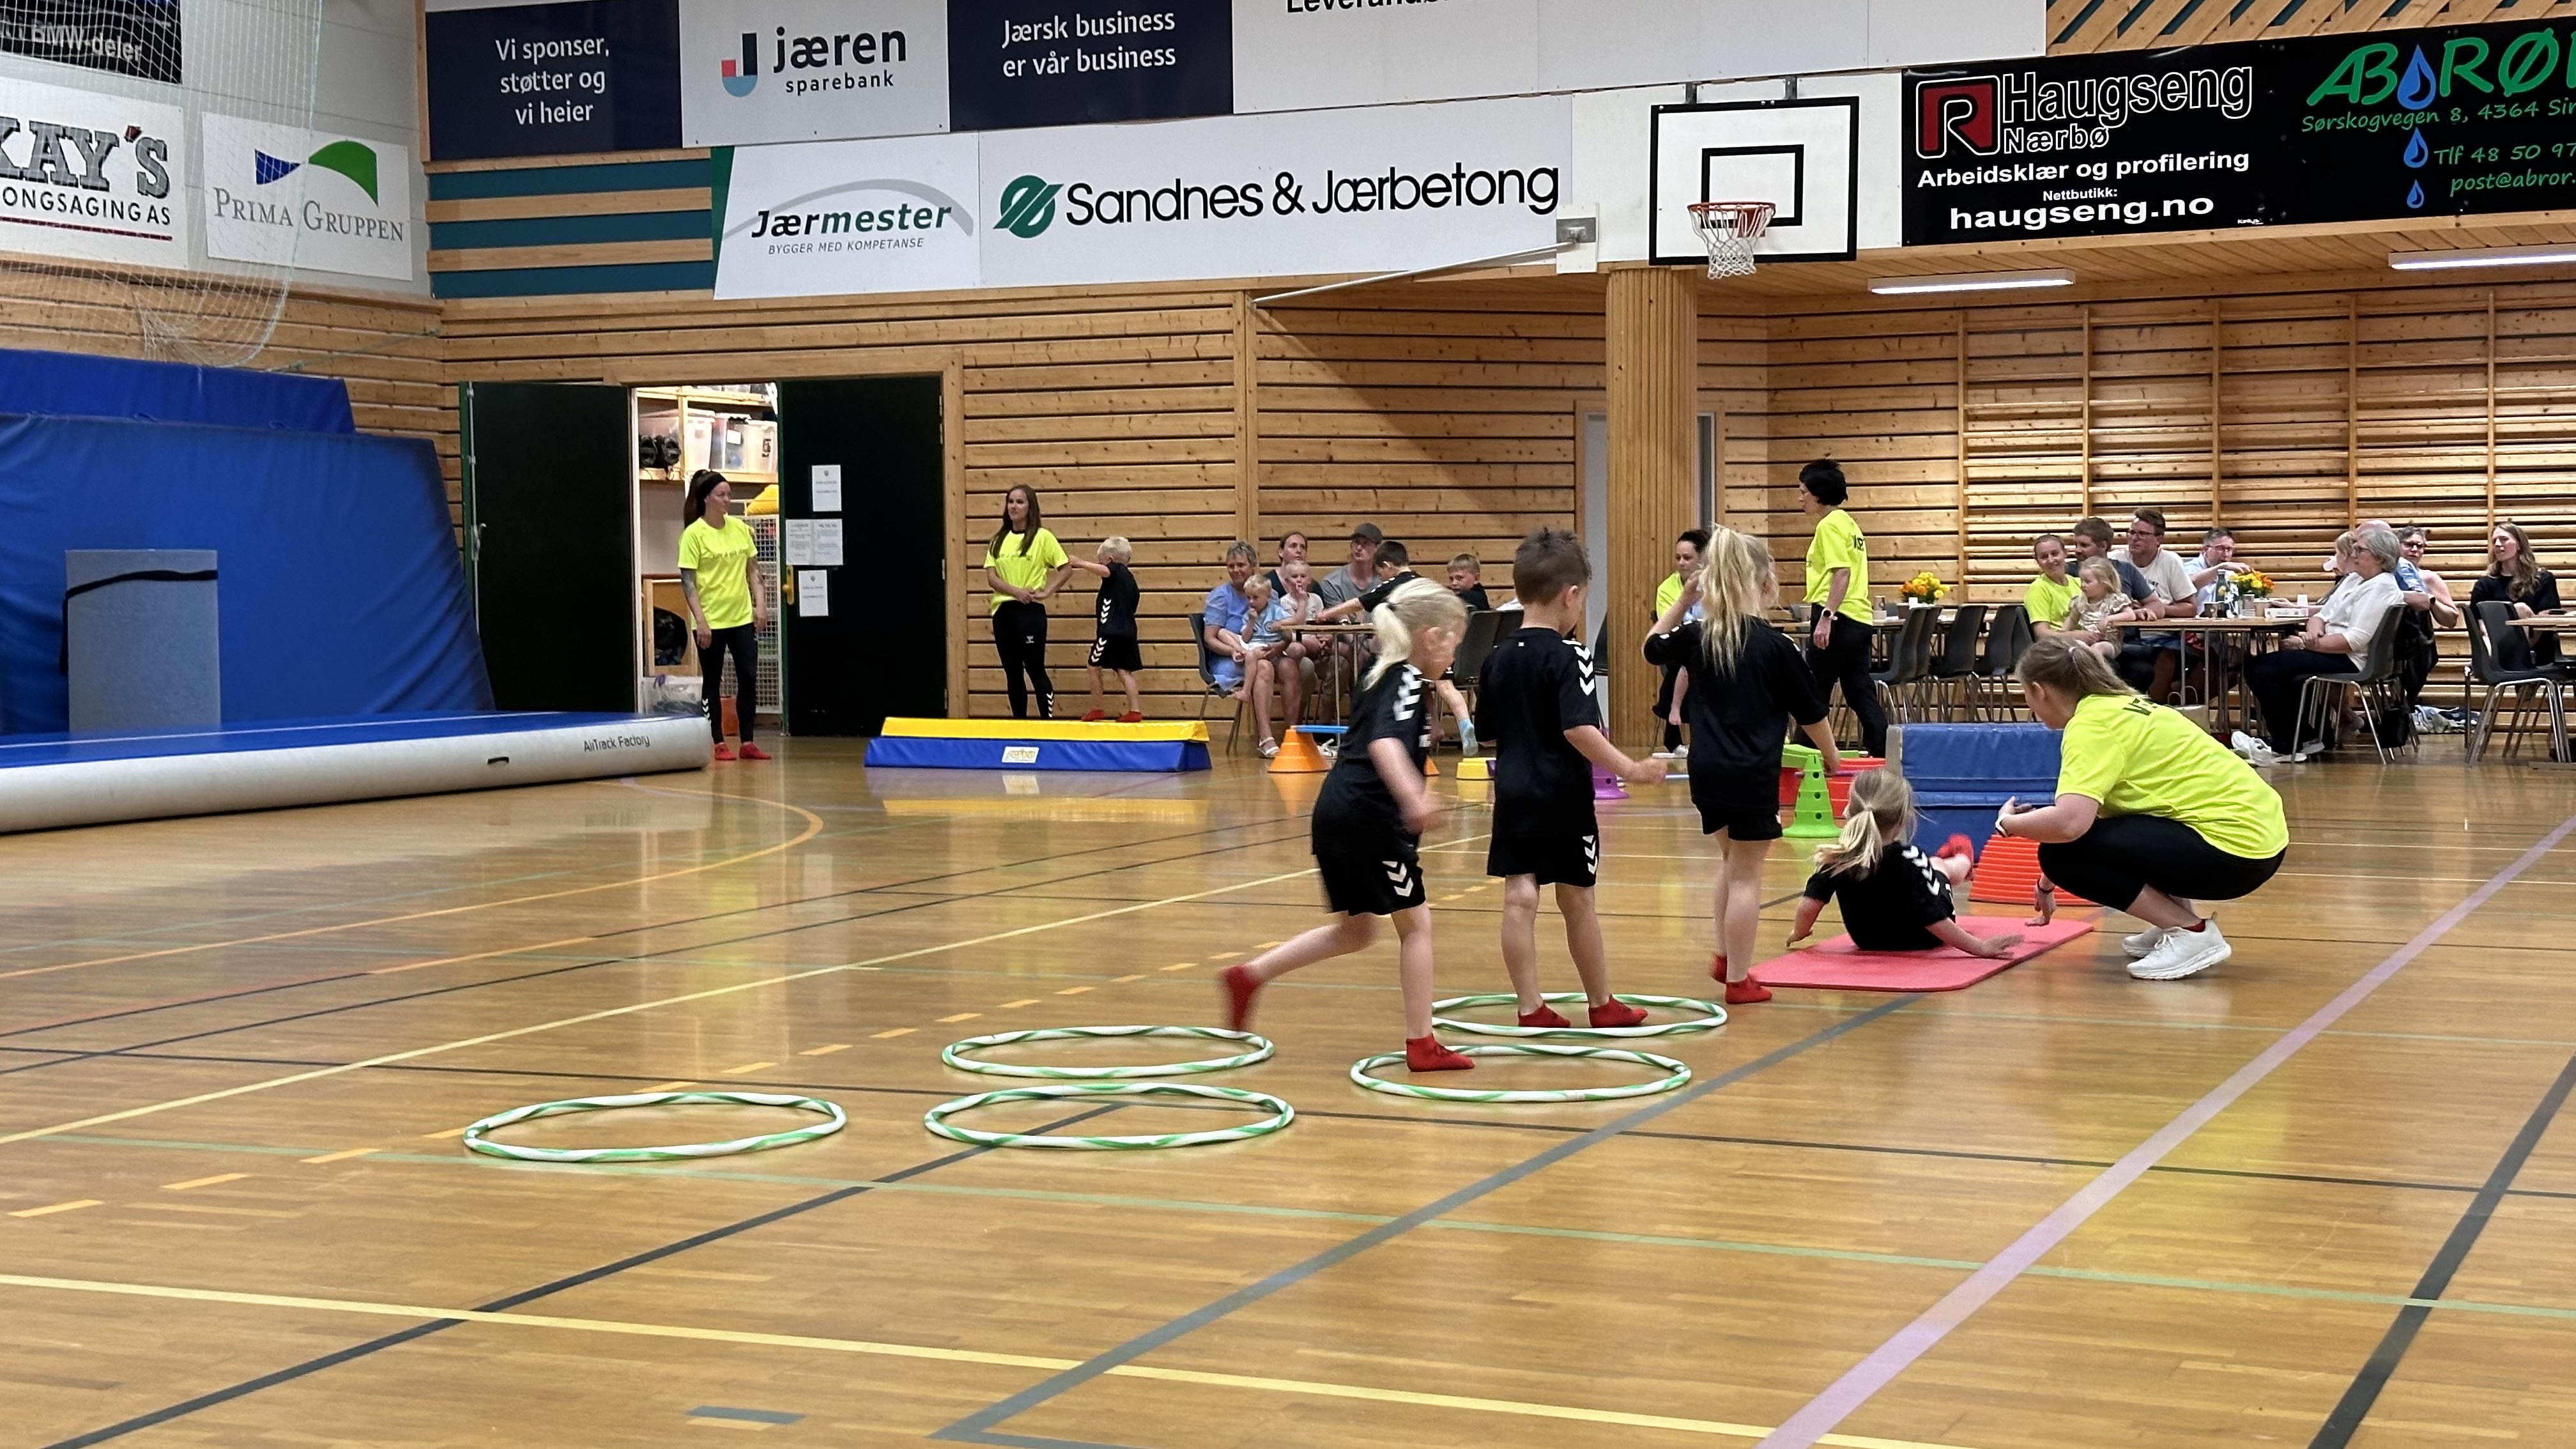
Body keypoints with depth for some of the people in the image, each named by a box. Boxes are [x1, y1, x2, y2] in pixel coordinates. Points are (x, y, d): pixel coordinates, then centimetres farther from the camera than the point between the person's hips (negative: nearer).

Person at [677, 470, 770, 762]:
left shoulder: (740, 528, 6)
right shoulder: (693, 534, -9)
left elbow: (752, 571, 14)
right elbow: (688, 582, -10)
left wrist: (761, 605, 4)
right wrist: (700, 621, -16)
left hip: (742, 618, 5)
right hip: (711, 622, -5)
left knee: (749, 678, 0)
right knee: (713, 683, 4)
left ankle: (747, 742, 7)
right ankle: (719, 744, 10)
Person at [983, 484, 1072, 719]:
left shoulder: (1042, 537, -2)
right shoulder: (999, 539, 10)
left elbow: (1066, 567, -2)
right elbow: (991, 577, 2)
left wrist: (1046, 591, -11)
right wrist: (1016, 591, -14)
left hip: (1030, 612, -5)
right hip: (1002, 612, 5)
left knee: (1035, 671, -6)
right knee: (1012, 673, 7)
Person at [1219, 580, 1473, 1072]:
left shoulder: (1382, 679, 18)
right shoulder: (1407, 681, -10)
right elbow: (1385, 742, -29)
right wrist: (1414, 797, -44)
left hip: (1337, 815, 9)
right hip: (1370, 818, -9)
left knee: (1355, 930, 20)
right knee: (1416, 922, 2)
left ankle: (1249, 977, 17)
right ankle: (1421, 1044, 6)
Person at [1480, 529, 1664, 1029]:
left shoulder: (1497, 658, 5)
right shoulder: (1569, 658, -14)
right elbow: (1579, 729, -24)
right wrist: (1628, 770, -23)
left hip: (1513, 795, 5)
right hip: (1563, 798, -4)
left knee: (1519, 896, 1)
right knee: (1576, 901, 8)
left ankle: (1531, 1007, 0)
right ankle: (1602, 1004, 23)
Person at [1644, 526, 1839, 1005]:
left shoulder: (1695, 636, 2)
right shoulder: (1774, 644, -10)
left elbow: (1653, 650, 25)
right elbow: (1810, 712, -2)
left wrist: (1682, 601, 18)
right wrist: (1831, 756, 15)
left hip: (1706, 770, 5)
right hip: (1752, 774, -5)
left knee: (1730, 859, 25)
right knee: (1746, 876, 0)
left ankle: (1725, 956, 29)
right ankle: (1738, 980, 4)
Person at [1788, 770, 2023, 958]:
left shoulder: (1836, 859, -25)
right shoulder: (1909, 860, -35)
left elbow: (1809, 905, -24)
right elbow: (1934, 920, -35)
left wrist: (1798, 933, -3)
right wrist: (1980, 947, -32)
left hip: (1866, 941, 3)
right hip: (1919, 941, -3)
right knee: (1942, 867, 26)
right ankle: (1964, 863, 64)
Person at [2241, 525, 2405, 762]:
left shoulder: (2381, 588, -12)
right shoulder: (2355, 580, 19)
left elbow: (2357, 640, -21)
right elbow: (2323, 614, 17)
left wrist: (2312, 644, -19)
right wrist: (2314, 630, -7)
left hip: (2351, 661, -10)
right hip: (2334, 653, 10)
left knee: (2265, 669, -19)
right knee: (2258, 668, 2)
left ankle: (2287, 746, -10)